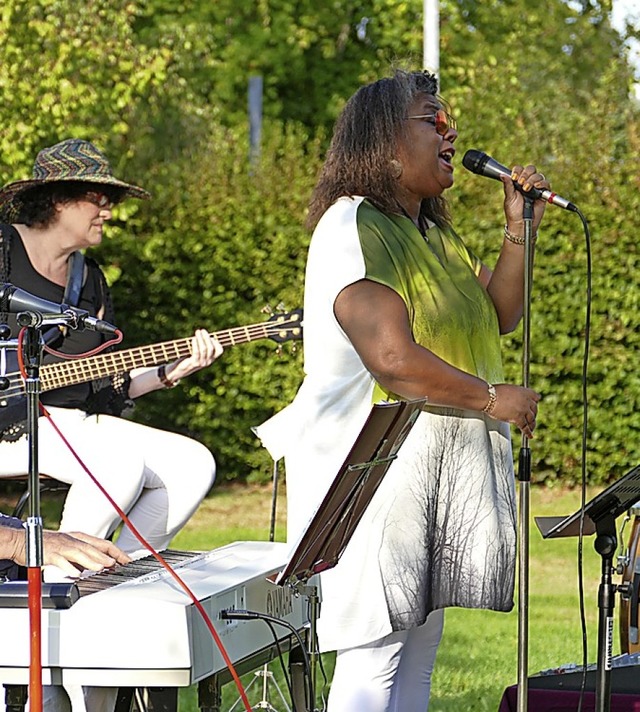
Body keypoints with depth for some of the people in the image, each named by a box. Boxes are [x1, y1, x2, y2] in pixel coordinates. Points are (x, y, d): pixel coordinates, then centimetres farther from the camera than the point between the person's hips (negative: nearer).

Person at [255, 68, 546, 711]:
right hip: (379, 461, -10)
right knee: (375, 654, -12)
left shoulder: (435, 236, 18)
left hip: (444, 462, 10)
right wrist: (494, 399, -12)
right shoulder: (353, 229, -13)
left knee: (421, 640, 10)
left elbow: (500, 315, 22)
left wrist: (518, 231, 9)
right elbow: (395, 361, -22)